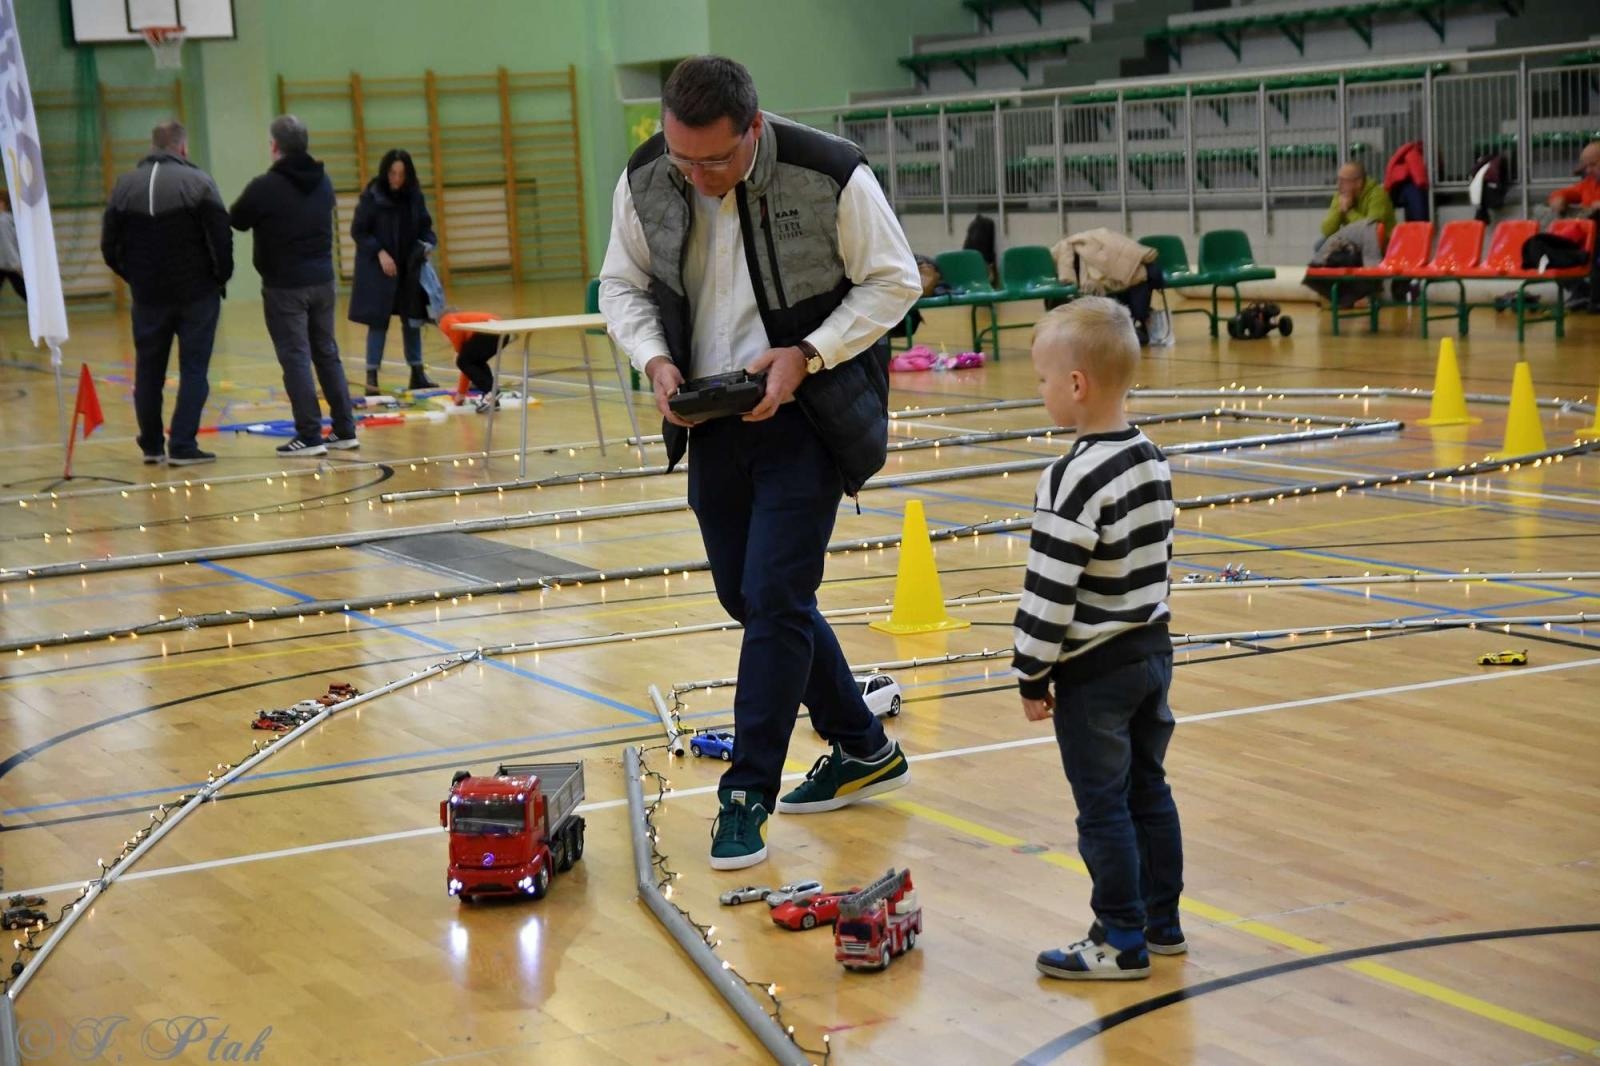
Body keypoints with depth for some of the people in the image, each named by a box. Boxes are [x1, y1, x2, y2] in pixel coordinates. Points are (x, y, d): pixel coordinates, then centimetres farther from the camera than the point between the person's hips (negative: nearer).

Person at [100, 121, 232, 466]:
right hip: (196, 292, -3)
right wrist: (221, 276, 1)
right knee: (194, 369, 2)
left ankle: (151, 445, 20)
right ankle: (183, 446, -4)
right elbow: (221, 238, -14)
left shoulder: (125, 185, 3)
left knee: (148, 370, 14)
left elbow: (110, 246, 3)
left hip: (147, 295, 3)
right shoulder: (197, 181, -8)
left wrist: (134, 277, 15)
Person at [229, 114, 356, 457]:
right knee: (327, 354, 14)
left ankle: (310, 436, -5)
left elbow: (236, 221, -1)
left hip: (284, 285, -6)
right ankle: (345, 429, 15)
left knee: (296, 358, -4)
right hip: (322, 280, 6)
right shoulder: (323, 182, 7)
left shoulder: (265, 187, -14)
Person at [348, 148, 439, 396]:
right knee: (379, 320, -2)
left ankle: (417, 373, 17)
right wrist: (380, 253, -18)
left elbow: (425, 226, 9)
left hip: (410, 267, 4)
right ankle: (372, 376, 3)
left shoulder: (414, 196, 0)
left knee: (412, 318, 9)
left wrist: (427, 244, -11)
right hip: (378, 269, -4)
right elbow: (358, 231, -9)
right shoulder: (372, 196, -12)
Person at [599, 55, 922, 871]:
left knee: (775, 598, -10)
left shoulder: (831, 176, -19)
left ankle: (747, 796, 2)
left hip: (806, 417, -5)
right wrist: (654, 359, -11)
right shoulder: (645, 181, -7)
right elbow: (622, 286, 8)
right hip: (711, 418, 6)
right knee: (745, 596, 13)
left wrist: (805, 357, -19)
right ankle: (863, 750, 31)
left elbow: (893, 281, -8)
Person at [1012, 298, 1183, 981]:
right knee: (1149, 793, 17)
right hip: (1152, 651, 9)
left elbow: (1051, 590, -20)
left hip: (1094, 671, -8)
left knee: (1104, 807, 1)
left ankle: (1121, 942, 8)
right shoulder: (1153, 461, 4)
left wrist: (1031, 674, -11)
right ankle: (1161, 923, 27)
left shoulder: (1073, 480, -22)